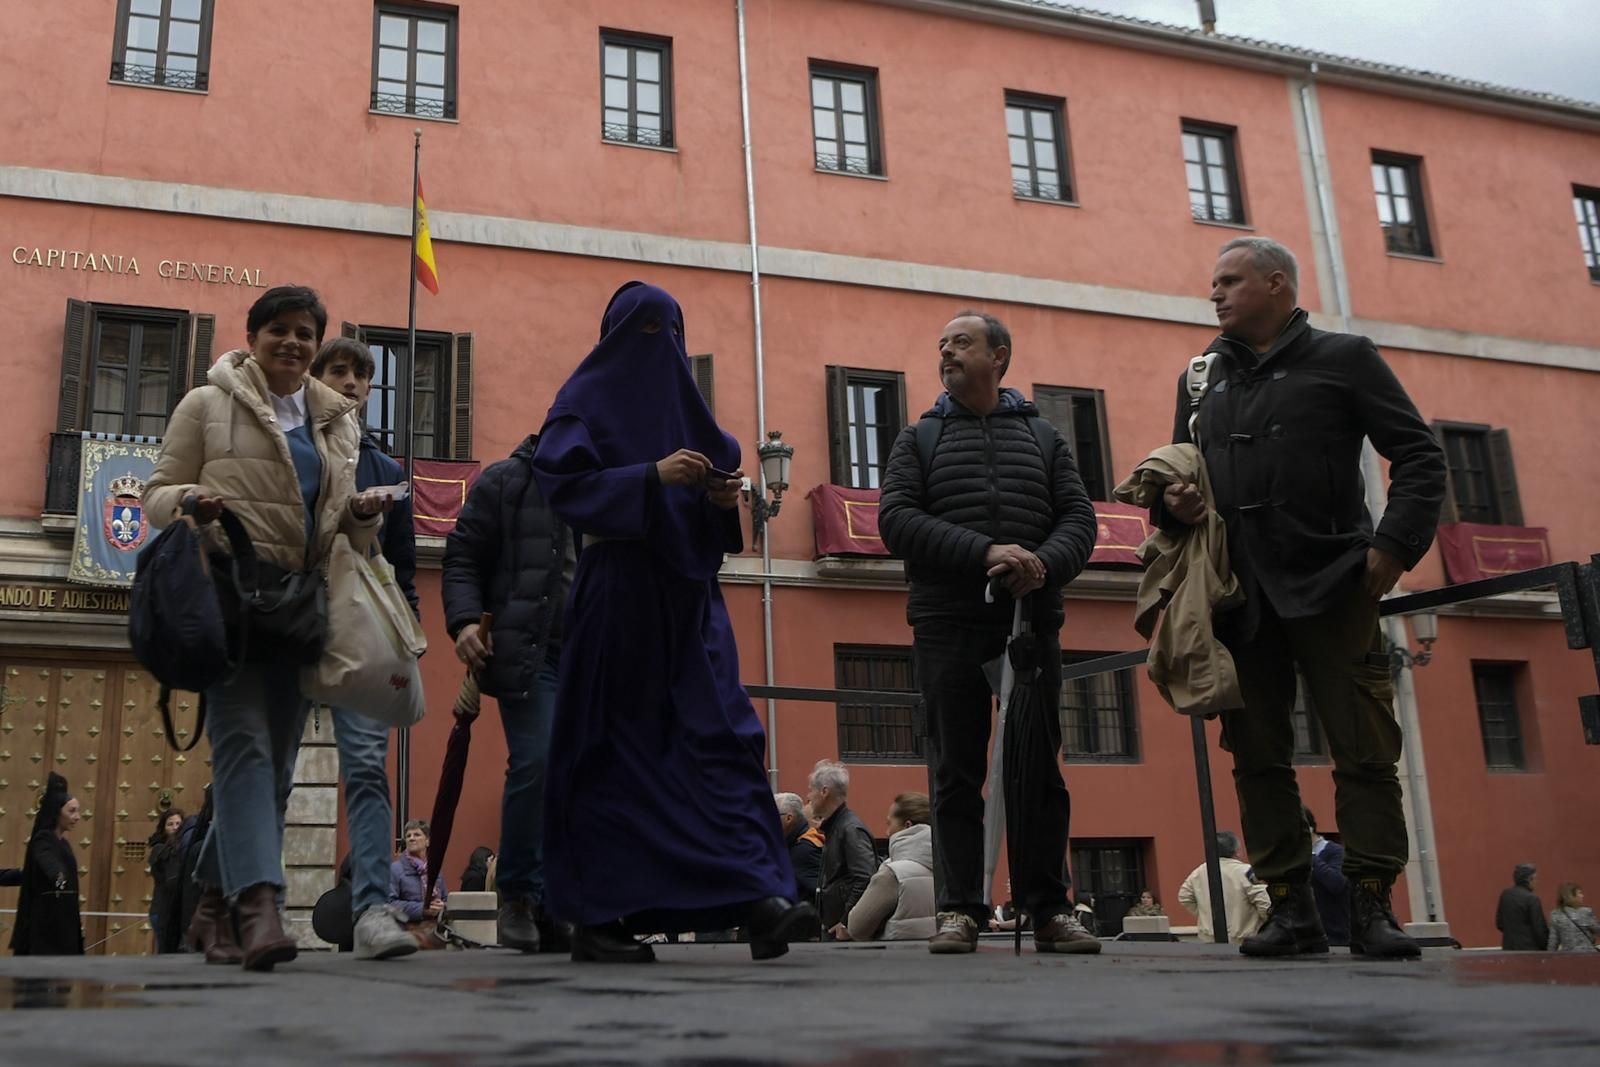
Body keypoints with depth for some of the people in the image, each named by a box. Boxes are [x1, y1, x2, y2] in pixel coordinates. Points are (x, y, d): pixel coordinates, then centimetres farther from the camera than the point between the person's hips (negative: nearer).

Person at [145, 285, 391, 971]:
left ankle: (213, 902, 17)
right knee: (243, 740, -18)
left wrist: (362, 515, 1)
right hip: (229, 587, -5)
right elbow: (156, 494, 5)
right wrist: (190, 499, -17)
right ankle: (259, 901, -28)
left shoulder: (337, 423, 21)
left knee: (278, 757, 4)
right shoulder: (208, 405, 8)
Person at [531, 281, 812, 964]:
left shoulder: (682, 402, 21)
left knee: (721, 736, -7)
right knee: (614, 747, -3)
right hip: (617, 594, -6)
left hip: (687, 596, 6)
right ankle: (594, 915, 4)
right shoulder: (586, 400, 2)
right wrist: (652, 476, -20)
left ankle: (755, 897, -14)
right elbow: (563, 484, -12)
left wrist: (721, 495, -2)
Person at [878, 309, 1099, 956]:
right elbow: (896, 518, -2)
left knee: (1040, 769, 2)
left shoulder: (1042, 438, 17)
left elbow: (1079, 519, 7)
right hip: (948, 624, -1)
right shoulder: (919, 440, 13)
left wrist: (1044, 564, -16)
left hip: (1033, 622, 1)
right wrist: (985, 552, -16)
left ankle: (1049, 909, 8)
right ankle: (960, 910, 3)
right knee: (956, 773, -1)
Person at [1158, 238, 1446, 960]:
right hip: (1239, 594, 4)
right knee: (1258, 756, 3)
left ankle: (1371, 906, 4)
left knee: (1365, 751, -3)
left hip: (1332, 584, -4)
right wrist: (1171, 503, 0)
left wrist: (1395, 545, -9)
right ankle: (1291, 908, 9)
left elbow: (1419, 455, 3)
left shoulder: (1343, 358, 6)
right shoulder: (1201, 377, 18)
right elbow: (1181, 469, 24)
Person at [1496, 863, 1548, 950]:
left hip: (1509, 947, 7)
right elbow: (1539, 928, -11)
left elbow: (1499, 924, 11)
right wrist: (1546, 947, 1)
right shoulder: (1532, 898, -13)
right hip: (1529, 948, -7)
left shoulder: (1505, 895, 6)